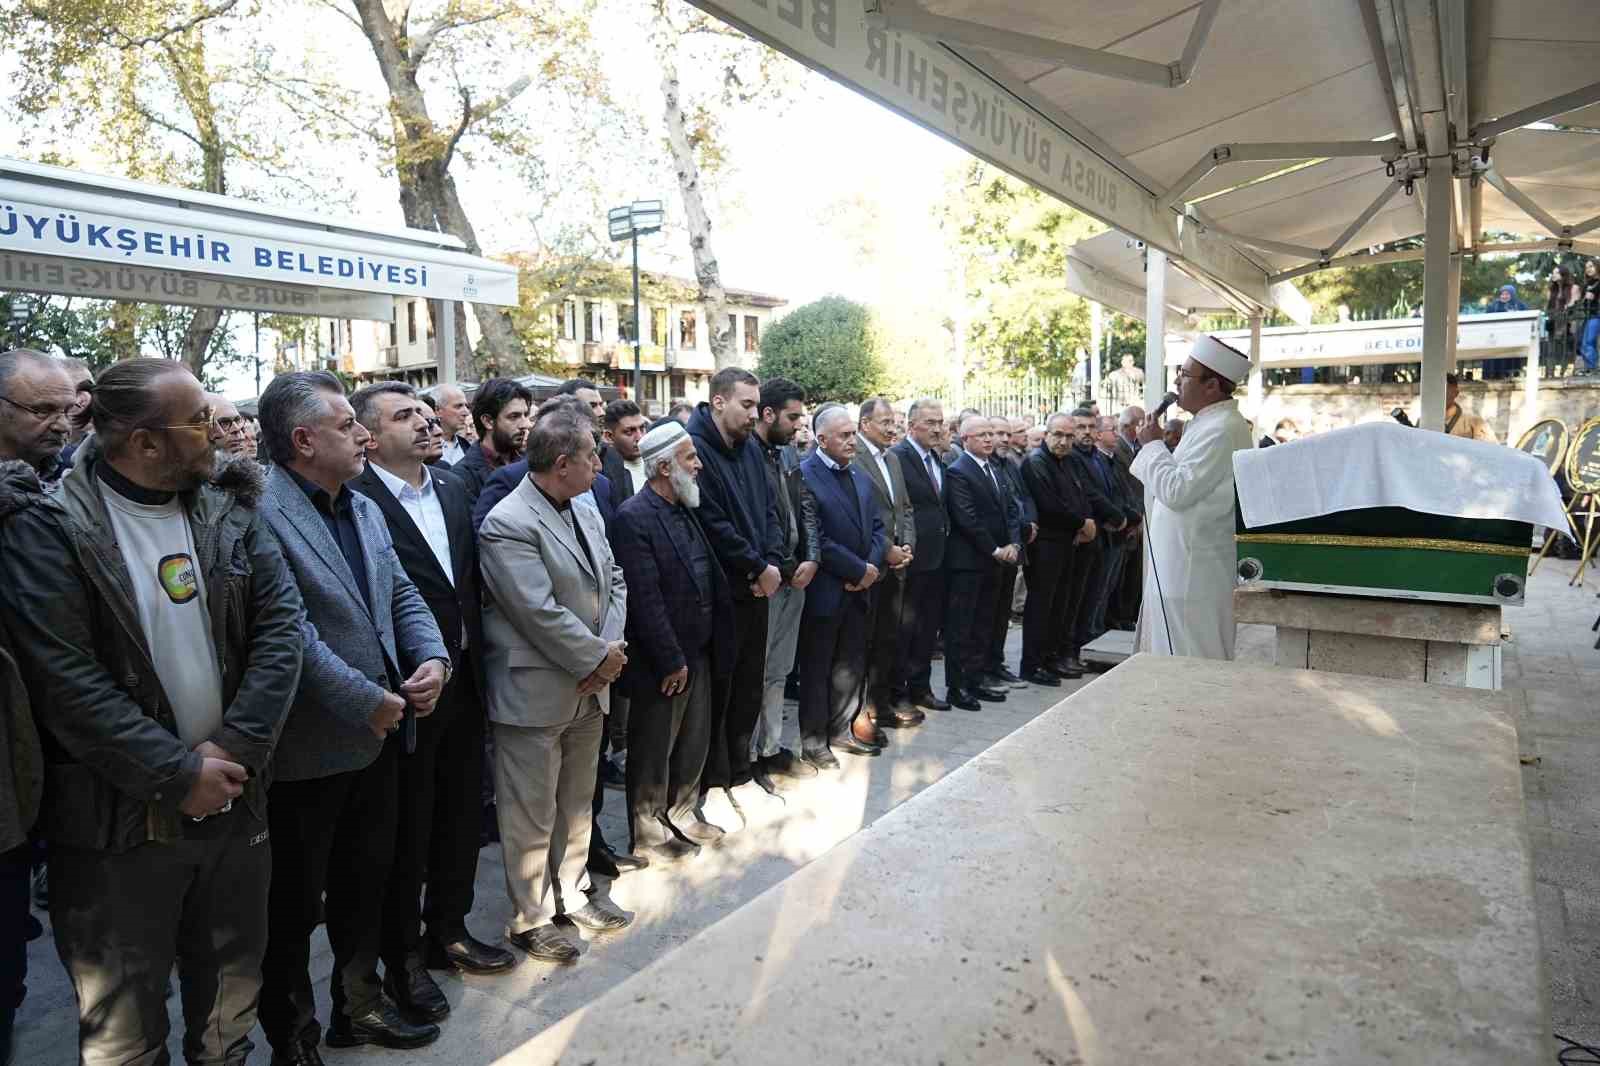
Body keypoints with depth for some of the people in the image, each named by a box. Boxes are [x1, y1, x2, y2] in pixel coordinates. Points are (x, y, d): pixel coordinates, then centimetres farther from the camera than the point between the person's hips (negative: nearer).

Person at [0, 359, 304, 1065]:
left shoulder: (232, 508, 1)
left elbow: (280, 627, -5)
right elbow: (66, 678, -17)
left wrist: (234, 751, -14)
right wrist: (177, 775, -17)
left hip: (234, 800, 4)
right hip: (120, 820, -3)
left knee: (231, 1000, 20)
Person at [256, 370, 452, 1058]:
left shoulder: (364, 509, 10)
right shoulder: (259, 513, -19)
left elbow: (401, 595, 12)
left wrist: (432, 657, -6)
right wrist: (368, 702, -21)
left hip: (377, 739, 8)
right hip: (308, 750, -8)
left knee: (366, 885, 22)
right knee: (295, 905, 12)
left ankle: (359, 1005, 42)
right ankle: (291, 1039, 32)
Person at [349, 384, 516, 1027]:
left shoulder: (450, 490, 8)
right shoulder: (357, 501, -16)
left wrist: (476, 655, 8)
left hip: (463, 681, 7)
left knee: (460, 812, 19)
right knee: (406, 828, 10)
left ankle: (448, 930, 40)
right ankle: (402, 960, 30)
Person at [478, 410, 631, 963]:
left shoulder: (586, 511, 8)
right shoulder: (507, 524, -20)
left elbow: (614, 581, 9)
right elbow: (541, 612, -24)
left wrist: (610, 650, -6)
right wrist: (599, 658, -15)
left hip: (590, 688, 8)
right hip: (535, 694, -8)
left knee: (577, 802, 22)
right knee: (531, 815, 8)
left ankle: (573, 891, 39)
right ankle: (531, 918, 25)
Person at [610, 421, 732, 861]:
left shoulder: (685, 510, 8)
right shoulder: (633, 518, -19)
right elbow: (645, 599, -22)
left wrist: (712, 646, 8)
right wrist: (671, 662, -19)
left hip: (698, 652, 8)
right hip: (661, 663, -8)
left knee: (694, 742, 20)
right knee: (653, 751, 9)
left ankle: (683, 813, 39)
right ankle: (649, 835, 27)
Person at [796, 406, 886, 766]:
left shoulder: (859, 477, 12)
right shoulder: (804, 476, -13)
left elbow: (876, 528, 11)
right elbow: (815, 538, -19)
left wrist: (872, 567, -7)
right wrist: (858, 571, -16)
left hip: (860, 589, 7)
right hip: (824, 592, -7)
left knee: (852, 665, 16)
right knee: (817, 668, 6)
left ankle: (841, 731, 30)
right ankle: (813, 741, 18)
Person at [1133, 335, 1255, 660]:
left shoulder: (1222, 429, -19)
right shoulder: (1209, 422, 14)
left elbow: (1176, 490, -21)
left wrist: (1153, 445, -11)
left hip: (1192, 571, -10)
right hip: (1179, 566, 10)